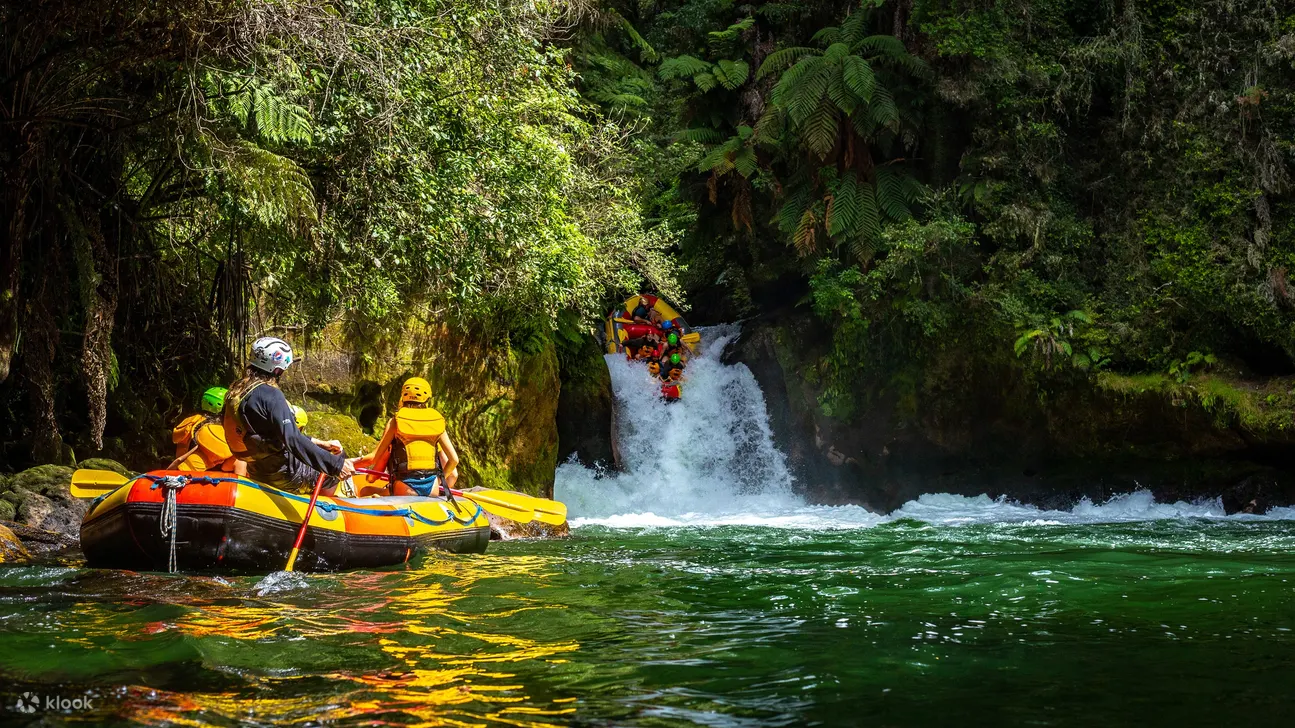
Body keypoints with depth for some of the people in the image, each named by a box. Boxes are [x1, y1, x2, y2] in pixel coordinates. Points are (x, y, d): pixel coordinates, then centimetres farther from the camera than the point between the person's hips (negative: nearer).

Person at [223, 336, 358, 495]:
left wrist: (321, 444, 13)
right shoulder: (269, 395, -24)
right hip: (285, 475, -9)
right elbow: (293, 440, -33)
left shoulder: (237, 391, 6)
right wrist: (337, 464, -33)